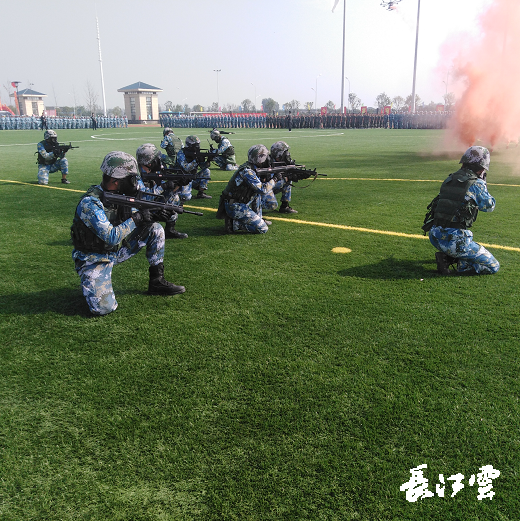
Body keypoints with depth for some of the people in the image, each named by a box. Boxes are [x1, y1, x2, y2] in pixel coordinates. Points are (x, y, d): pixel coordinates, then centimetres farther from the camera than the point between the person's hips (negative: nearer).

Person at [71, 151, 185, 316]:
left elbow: (130, 217, 8)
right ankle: (91, 284, 10)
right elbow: (111, 237, -33)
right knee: (104, 307, -25)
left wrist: (153, 215, -12)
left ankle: (156, 282, 6)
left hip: (116, 249, 8)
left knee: (155, 229, 0)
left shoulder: (119, 195, -4)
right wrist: (137, 218, -26)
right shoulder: (90, 203, -28)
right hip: (94, 258, -7)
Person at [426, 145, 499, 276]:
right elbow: (489, 206, 9)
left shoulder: (449, 179, 11)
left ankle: (447, 257, 13)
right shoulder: (477, 184, -8)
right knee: (493, 266, 7)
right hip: (455, 240, -7)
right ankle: (461, 268, -10)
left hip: (435, 236, 7)